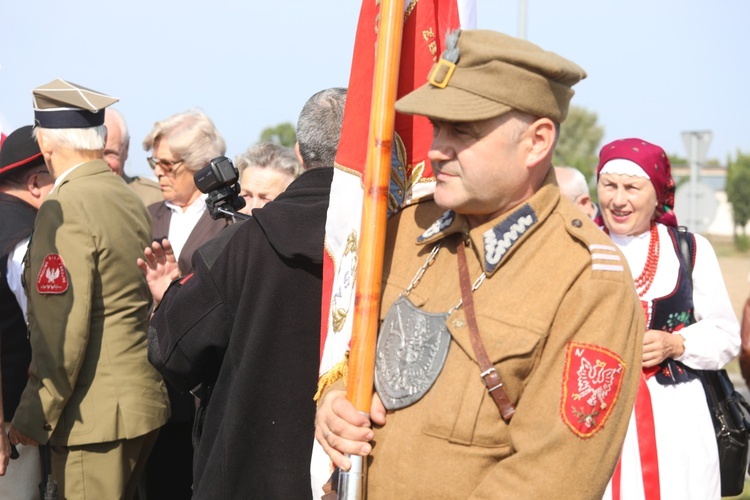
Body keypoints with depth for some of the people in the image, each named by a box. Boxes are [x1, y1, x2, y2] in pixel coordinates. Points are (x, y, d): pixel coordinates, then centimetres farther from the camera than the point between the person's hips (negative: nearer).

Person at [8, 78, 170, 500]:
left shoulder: (66, 209, -17)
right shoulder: (131, 200, 8)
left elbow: (61, 330, -21)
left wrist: (33, 419, -12)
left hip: (94, 414, -8)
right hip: (144, 399, 9)